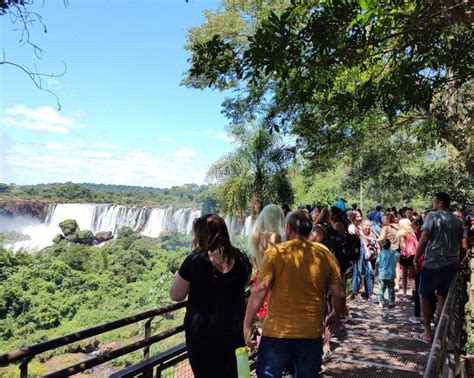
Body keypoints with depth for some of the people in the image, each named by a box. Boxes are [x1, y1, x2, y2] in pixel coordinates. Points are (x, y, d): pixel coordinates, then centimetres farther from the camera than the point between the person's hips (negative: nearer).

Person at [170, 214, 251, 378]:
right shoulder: (240, 258, -3)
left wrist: (179, 276, 8)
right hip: (234, 330, 4)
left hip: (202, 332, -3)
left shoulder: (195, 260, -15)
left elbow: (176, 295, -9)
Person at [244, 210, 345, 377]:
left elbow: (260, 290, -16)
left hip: (276, 332, -3)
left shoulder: (275, 252, -8)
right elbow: (339, 294, 3)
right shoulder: (325, 254, 1)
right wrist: (334, 316, 21)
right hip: (311, 332, 3)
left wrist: (246, 325, -9)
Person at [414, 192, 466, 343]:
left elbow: (423, 240, -16)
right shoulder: (457, 221, 8)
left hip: (433, 264, -5)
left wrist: (415, 259, -8)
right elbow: (462, 247, 12)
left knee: (424, 296, 9)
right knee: (442, 298, 12)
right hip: (451, 265, 5)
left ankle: (428, 333, 12)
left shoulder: (432, 216, -9)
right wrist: (458, 262, 23)